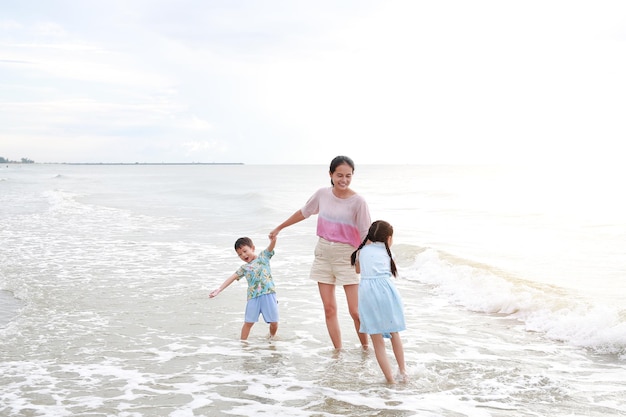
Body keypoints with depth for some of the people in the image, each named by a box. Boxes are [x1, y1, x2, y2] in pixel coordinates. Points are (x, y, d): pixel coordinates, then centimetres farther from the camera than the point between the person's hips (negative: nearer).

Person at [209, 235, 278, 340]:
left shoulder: (263, 257, 9)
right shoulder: (244, 268, 13)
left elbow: (271, 246, -6)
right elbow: (232, 278, 8)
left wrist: (273, 239, -30)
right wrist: (219, 290, -2)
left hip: (268, 294, -2)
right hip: (253, 297, 2)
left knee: (274, 322, 4)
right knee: (248, 322, -1)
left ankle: (272, 338, 31)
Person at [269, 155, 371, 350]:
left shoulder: (358, 202, -13)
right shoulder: (323, 194, -1)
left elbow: (366, 236, -11)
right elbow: (303, 212, 16)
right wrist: (279, 228, 25)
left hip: (347, 257, -4)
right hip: (323, 255, 4)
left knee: (355, 311, -4)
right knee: (329, 309, 5)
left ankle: (365, 349, 15)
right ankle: (338, 351, 14)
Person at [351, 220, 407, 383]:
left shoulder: (362, 250, 19)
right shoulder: (387, 252, 18)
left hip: (366, 291, 0)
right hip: (385, 289, 1)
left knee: (377, 341, 5)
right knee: (394, 333, 23)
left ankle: (390, 379, 2)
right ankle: (403, 371, 33)